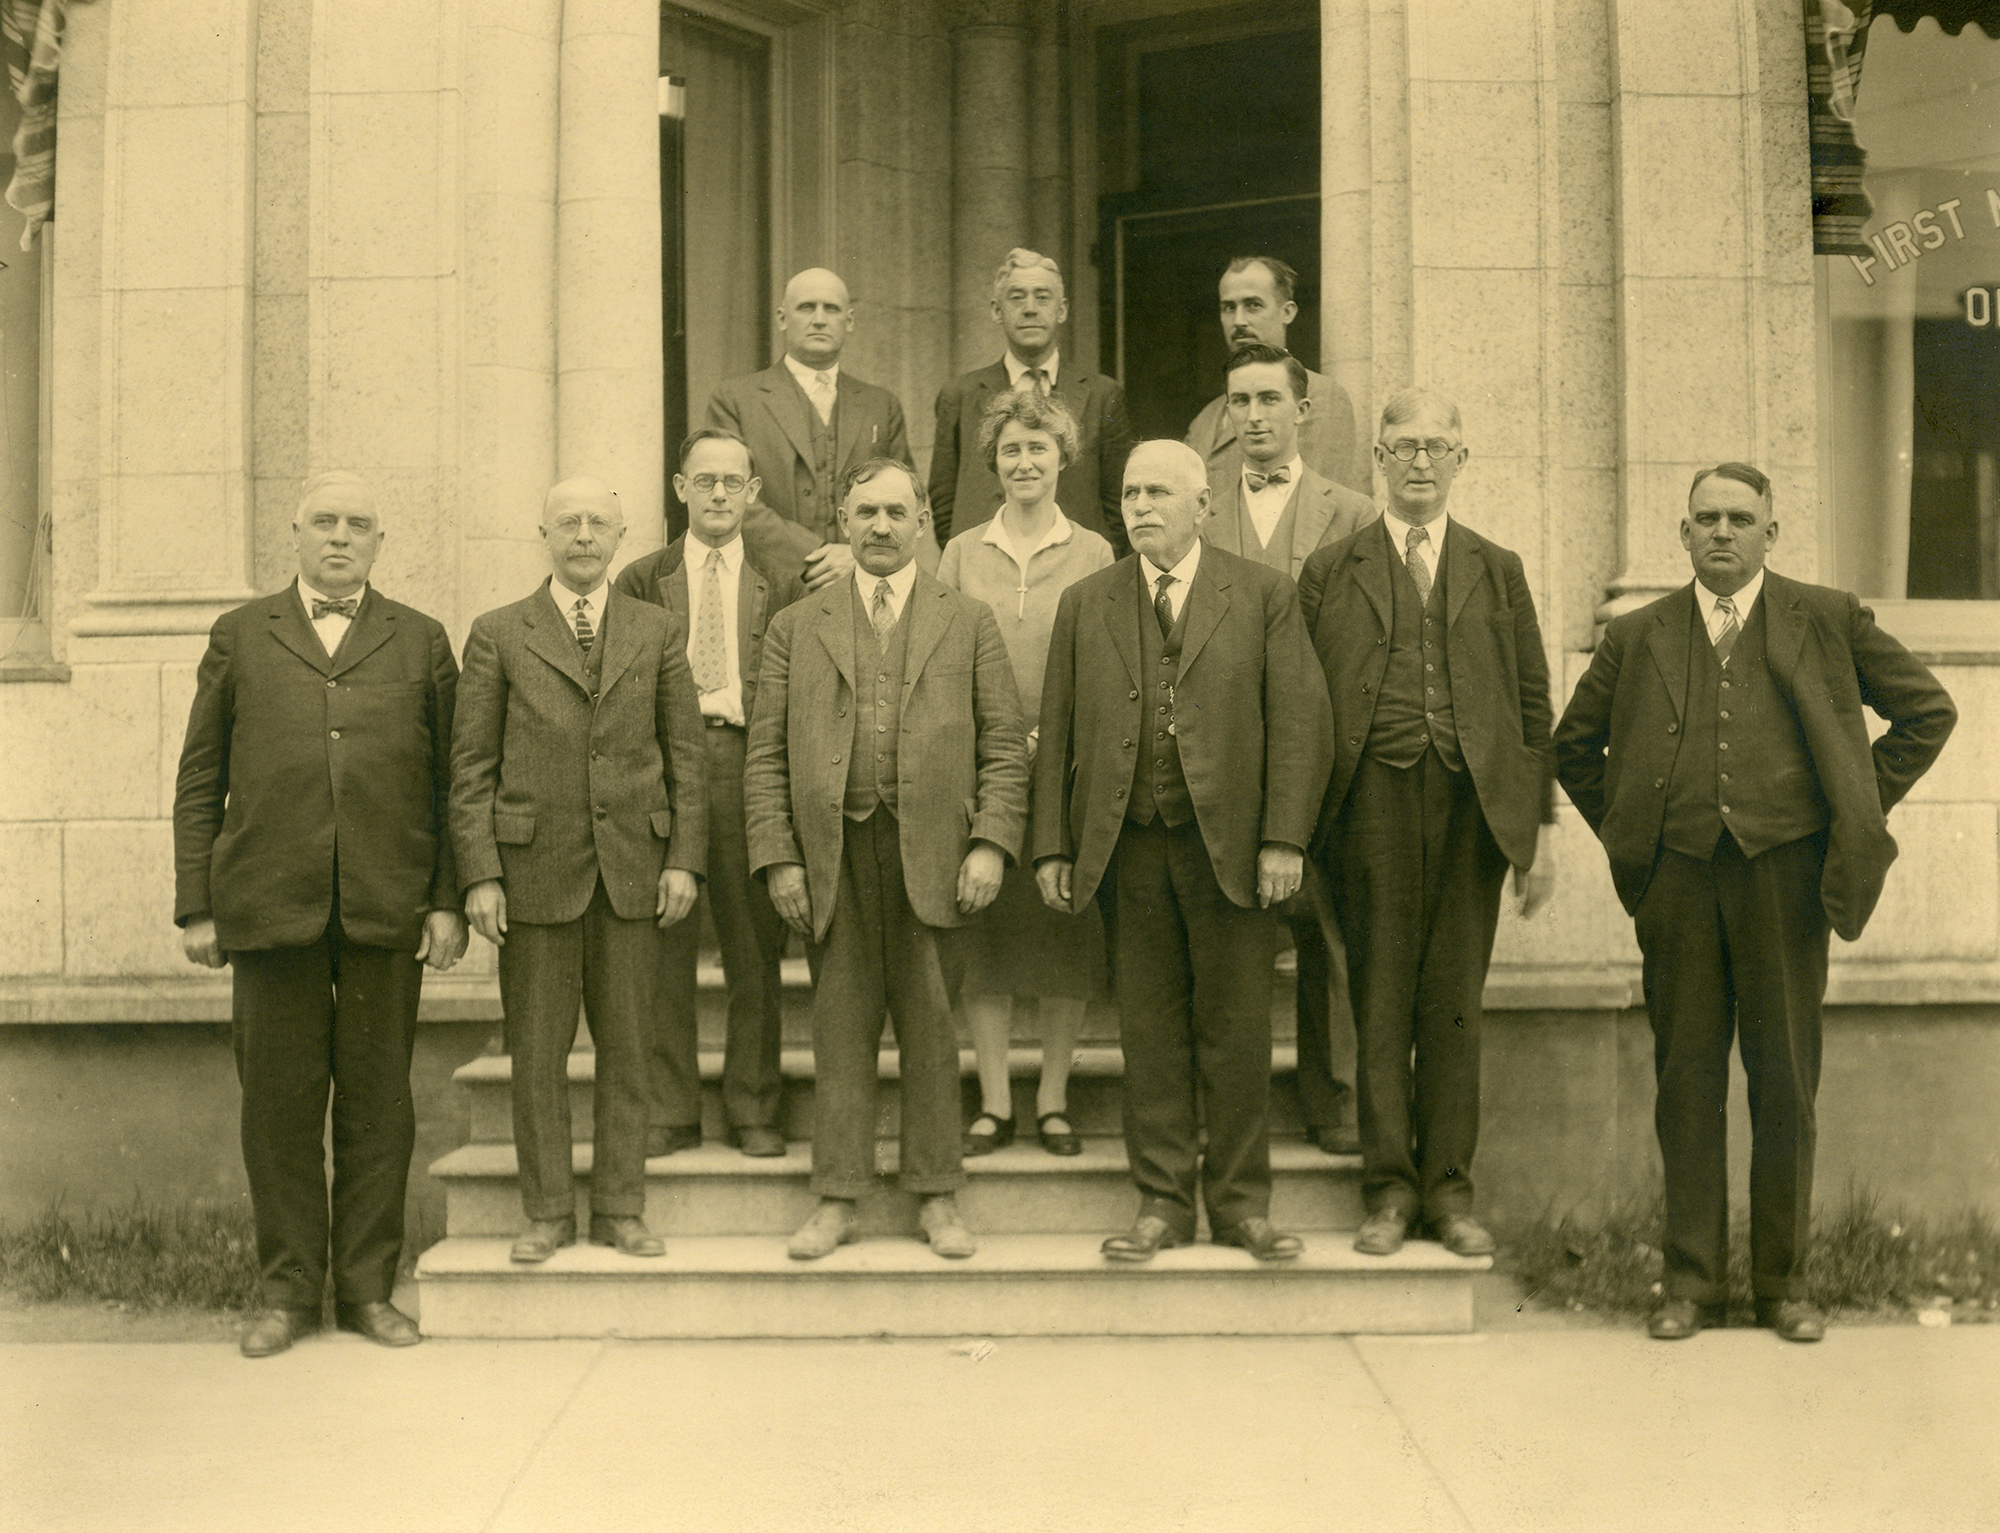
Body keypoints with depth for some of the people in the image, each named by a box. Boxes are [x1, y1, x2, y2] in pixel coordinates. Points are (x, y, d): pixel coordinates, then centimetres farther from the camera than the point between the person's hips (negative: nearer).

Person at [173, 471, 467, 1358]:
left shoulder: (421, 643, 12)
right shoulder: (240, 637, 13)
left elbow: (450, 784, 9)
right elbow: (199, 781, 10)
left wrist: (448, 901, 1)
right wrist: (196, 907, 3)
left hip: (388, 911, 0)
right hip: (269, 910, 0)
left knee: (377, 1102, 4)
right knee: (279, 1102, 3)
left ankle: (367, 1288, 15)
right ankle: (287, 1289, 15)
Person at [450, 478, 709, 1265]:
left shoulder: (658, 632, 9)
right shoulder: (497, 635, 5)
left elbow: (686, 754, 8)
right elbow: (472, 765, 2)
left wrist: (685, 858, -1)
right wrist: (480, 874, -6)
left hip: (632, 871, 1)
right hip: (535, 871, -1)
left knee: (625, 1047, 6)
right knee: (537, 1052, 4)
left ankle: (620, 1209, 16)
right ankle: (547, 1213, 16)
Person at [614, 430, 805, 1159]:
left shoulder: (780, 585, 12)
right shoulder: (640, 582, 12)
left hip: (749, 765, 0)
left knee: (755, 950, 3)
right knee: (663, 950, 1)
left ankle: (753, 1113, 14)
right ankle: (667, 1114, 11)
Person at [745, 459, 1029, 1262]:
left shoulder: (970, 622, 10)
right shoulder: (796, 627, 12)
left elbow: (1004, 745, 5)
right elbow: (767, 754, 8)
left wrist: (991, 843, -6)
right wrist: (778, 857, -1)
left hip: (932, 851, -1)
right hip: (834, 851, 1)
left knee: (930, 1026, 4)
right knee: (841, 1025, 4)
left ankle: (937, 1198, 15)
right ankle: (837, 1200, 13)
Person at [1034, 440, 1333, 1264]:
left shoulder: (1263, 594, 5)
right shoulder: (1085, 605, 12)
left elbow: (1299, 722, -1)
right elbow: (1057, 734, 10)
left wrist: (1284, 839, -8)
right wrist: (1053, 847, 3)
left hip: (1231, 847, -2)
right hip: (1128, 848, 2)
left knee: (1235, 1032, 4)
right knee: (1149, 1032, 6)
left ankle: (1241, 1203, 16)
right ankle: (1162, 1203, 16)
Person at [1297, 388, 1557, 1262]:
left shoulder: (1498, 572, 15)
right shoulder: (1329, 572, 9)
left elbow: (1534, 704, 12)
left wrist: (1543, 828, 6)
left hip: (1475, 803, 1)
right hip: (1374, 803, -1)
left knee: (1455, 1002, 4)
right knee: (1380, 1002, 2)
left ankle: (1449, 1190, 14)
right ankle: (1389, 1190, 11)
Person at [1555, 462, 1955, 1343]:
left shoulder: (1827, 622, 6)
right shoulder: (1637, 637, 10)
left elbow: (1929, 711, 11)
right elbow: (1575, 744, 20)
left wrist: (1861, 811, 6)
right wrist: (1624, 833, 11)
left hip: (1784, 869, -1)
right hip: (1678, 876, 1)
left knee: (1785, 1081, 4)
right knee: (1686, 1080, 4)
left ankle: (1784, 1282, 17)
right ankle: (1692, 1281, 13)